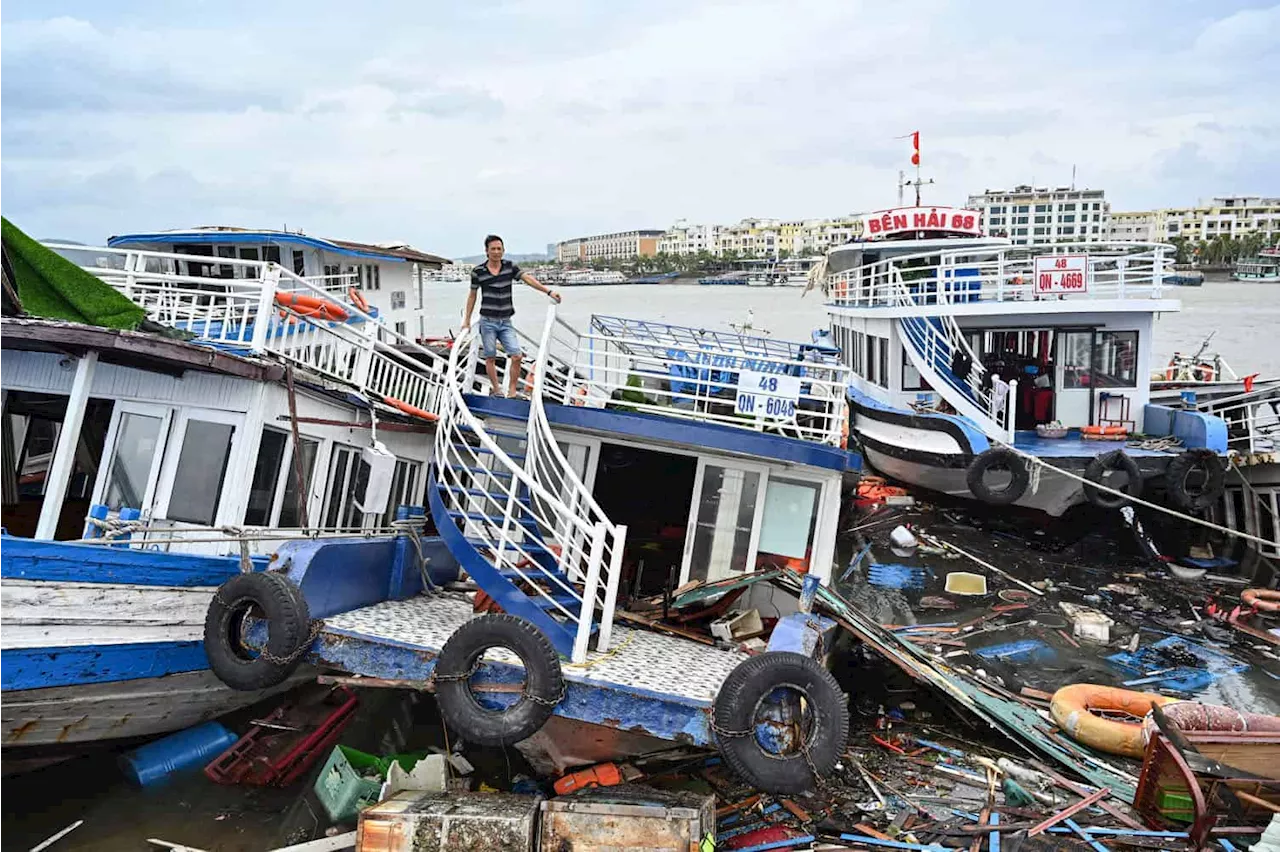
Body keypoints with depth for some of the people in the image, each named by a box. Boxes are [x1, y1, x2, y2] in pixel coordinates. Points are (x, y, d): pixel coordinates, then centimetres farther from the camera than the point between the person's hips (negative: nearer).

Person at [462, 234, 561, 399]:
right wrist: (467, 320, 10)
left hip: (506, 322, 2)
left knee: (517, 356, -5)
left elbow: (528, 278, -9)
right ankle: (496, 390, 16)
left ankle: (512, 391, 6)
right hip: (488, 322, -2)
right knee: (490, 358, 4)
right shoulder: (478, 272, -3)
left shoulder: (510, 266, 1)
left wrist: (548, 291, -21)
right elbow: (472, 295, 8)